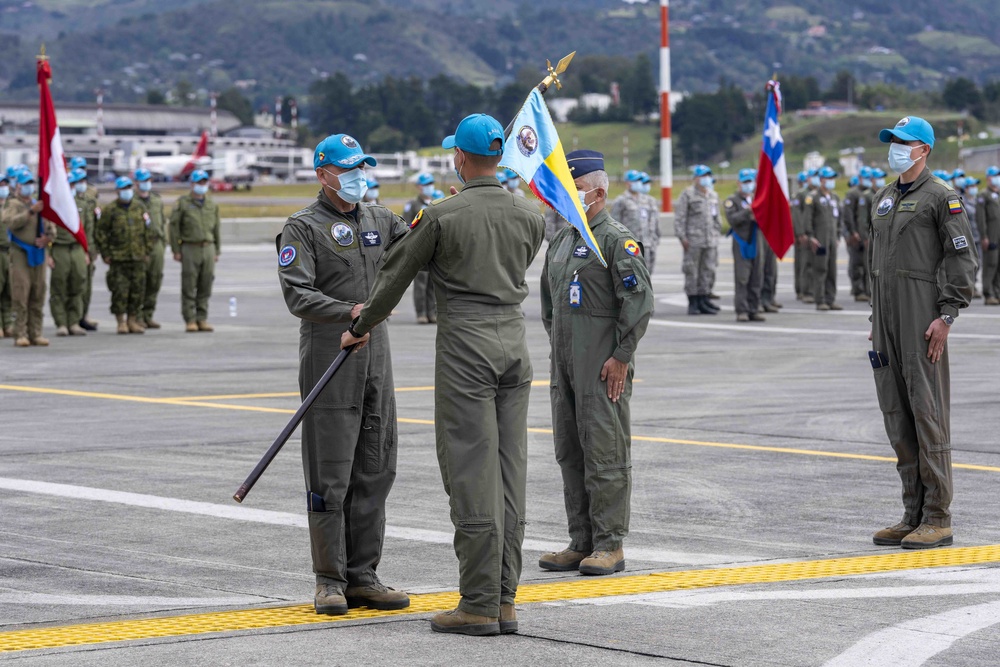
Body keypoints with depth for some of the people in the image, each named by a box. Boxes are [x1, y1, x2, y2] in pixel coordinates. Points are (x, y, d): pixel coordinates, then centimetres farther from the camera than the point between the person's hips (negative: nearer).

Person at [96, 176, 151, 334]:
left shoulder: (140, 208, 10)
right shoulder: (111, 210, -2)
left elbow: (148, 231, 14)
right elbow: (101, 232, 0)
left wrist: (147, 251, 8)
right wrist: (105, 254, -4)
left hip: (138, 257, 4)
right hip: (118, 258, -4)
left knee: (138, 290, 5)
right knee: (120, 290, -5)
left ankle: (132, 320, 15)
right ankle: (121, 322, 3)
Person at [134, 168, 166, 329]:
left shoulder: (157, 199, 16)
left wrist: (164, 242, 16)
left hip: (156, 243, 6)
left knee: (155, 281, 6)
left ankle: (148, 315, 14)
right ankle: (137, 317, 1)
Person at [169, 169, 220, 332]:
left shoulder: (212, 205, 12)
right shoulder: (182, 203, -1)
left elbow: (216, 229, 15)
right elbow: (174, 226, -3)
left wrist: (217, 251, 10)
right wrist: (176, 250, -7)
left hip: (208, 248, 4)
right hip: (190, 249, -4)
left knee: (205, 287, 4)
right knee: (189, 287, -2)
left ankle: (202, 320, 9)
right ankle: (190, 321, 1)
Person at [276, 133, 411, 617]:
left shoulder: (378, 219, 15)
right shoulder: (304, 227, -5)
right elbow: (297, 294, -15)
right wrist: (349, 312, -28)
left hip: (376, 358, 7)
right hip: (328, 358, -6)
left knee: (375, 472, 8)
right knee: (329, 475, -4)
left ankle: (362, 577, 14)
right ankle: (329, 582, 3)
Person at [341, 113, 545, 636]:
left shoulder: (441, 216, -8)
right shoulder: (530, 216, 7)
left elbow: (396, 276, 2)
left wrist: (361, 327, 17)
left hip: (465, 346, -5)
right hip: (514, 342, 6)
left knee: (472, 476, -5)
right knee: (509, 475, 7)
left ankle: (479, 604, -5)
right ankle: (504, 600, 9)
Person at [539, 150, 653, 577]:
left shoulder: (617, 240, -10)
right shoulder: (561, 241, 16)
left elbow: (639, 302, -15)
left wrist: (621, 357, -16)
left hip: (603, 369, -9)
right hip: (565, 365, 9)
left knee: (605, 454, -6)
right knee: (570, 455, 10)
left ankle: (610, 545, -1)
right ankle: (581, 542, 16)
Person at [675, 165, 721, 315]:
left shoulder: (713, 196, 17)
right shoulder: (688, 195, -3)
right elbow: (680, 217, -6)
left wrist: (716, 233, 17)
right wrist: (682, 237, -12)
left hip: (711, 241, 6)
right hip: (693, 241, -6)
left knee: (708, 271, 4)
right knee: (692, 272, -3)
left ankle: (703, 300, 11)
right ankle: (693, 303, 1)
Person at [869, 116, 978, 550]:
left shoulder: (941, 197, -5)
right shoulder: (882, 199, 19)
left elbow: (962, 259, -9)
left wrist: (946, 316, -16)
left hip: (923, 315, -8)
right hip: (887, 317, 8)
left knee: (928, 411, -8)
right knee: (896, 415, 8)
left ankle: (938, 519, -5)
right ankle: (913, 515, 13)